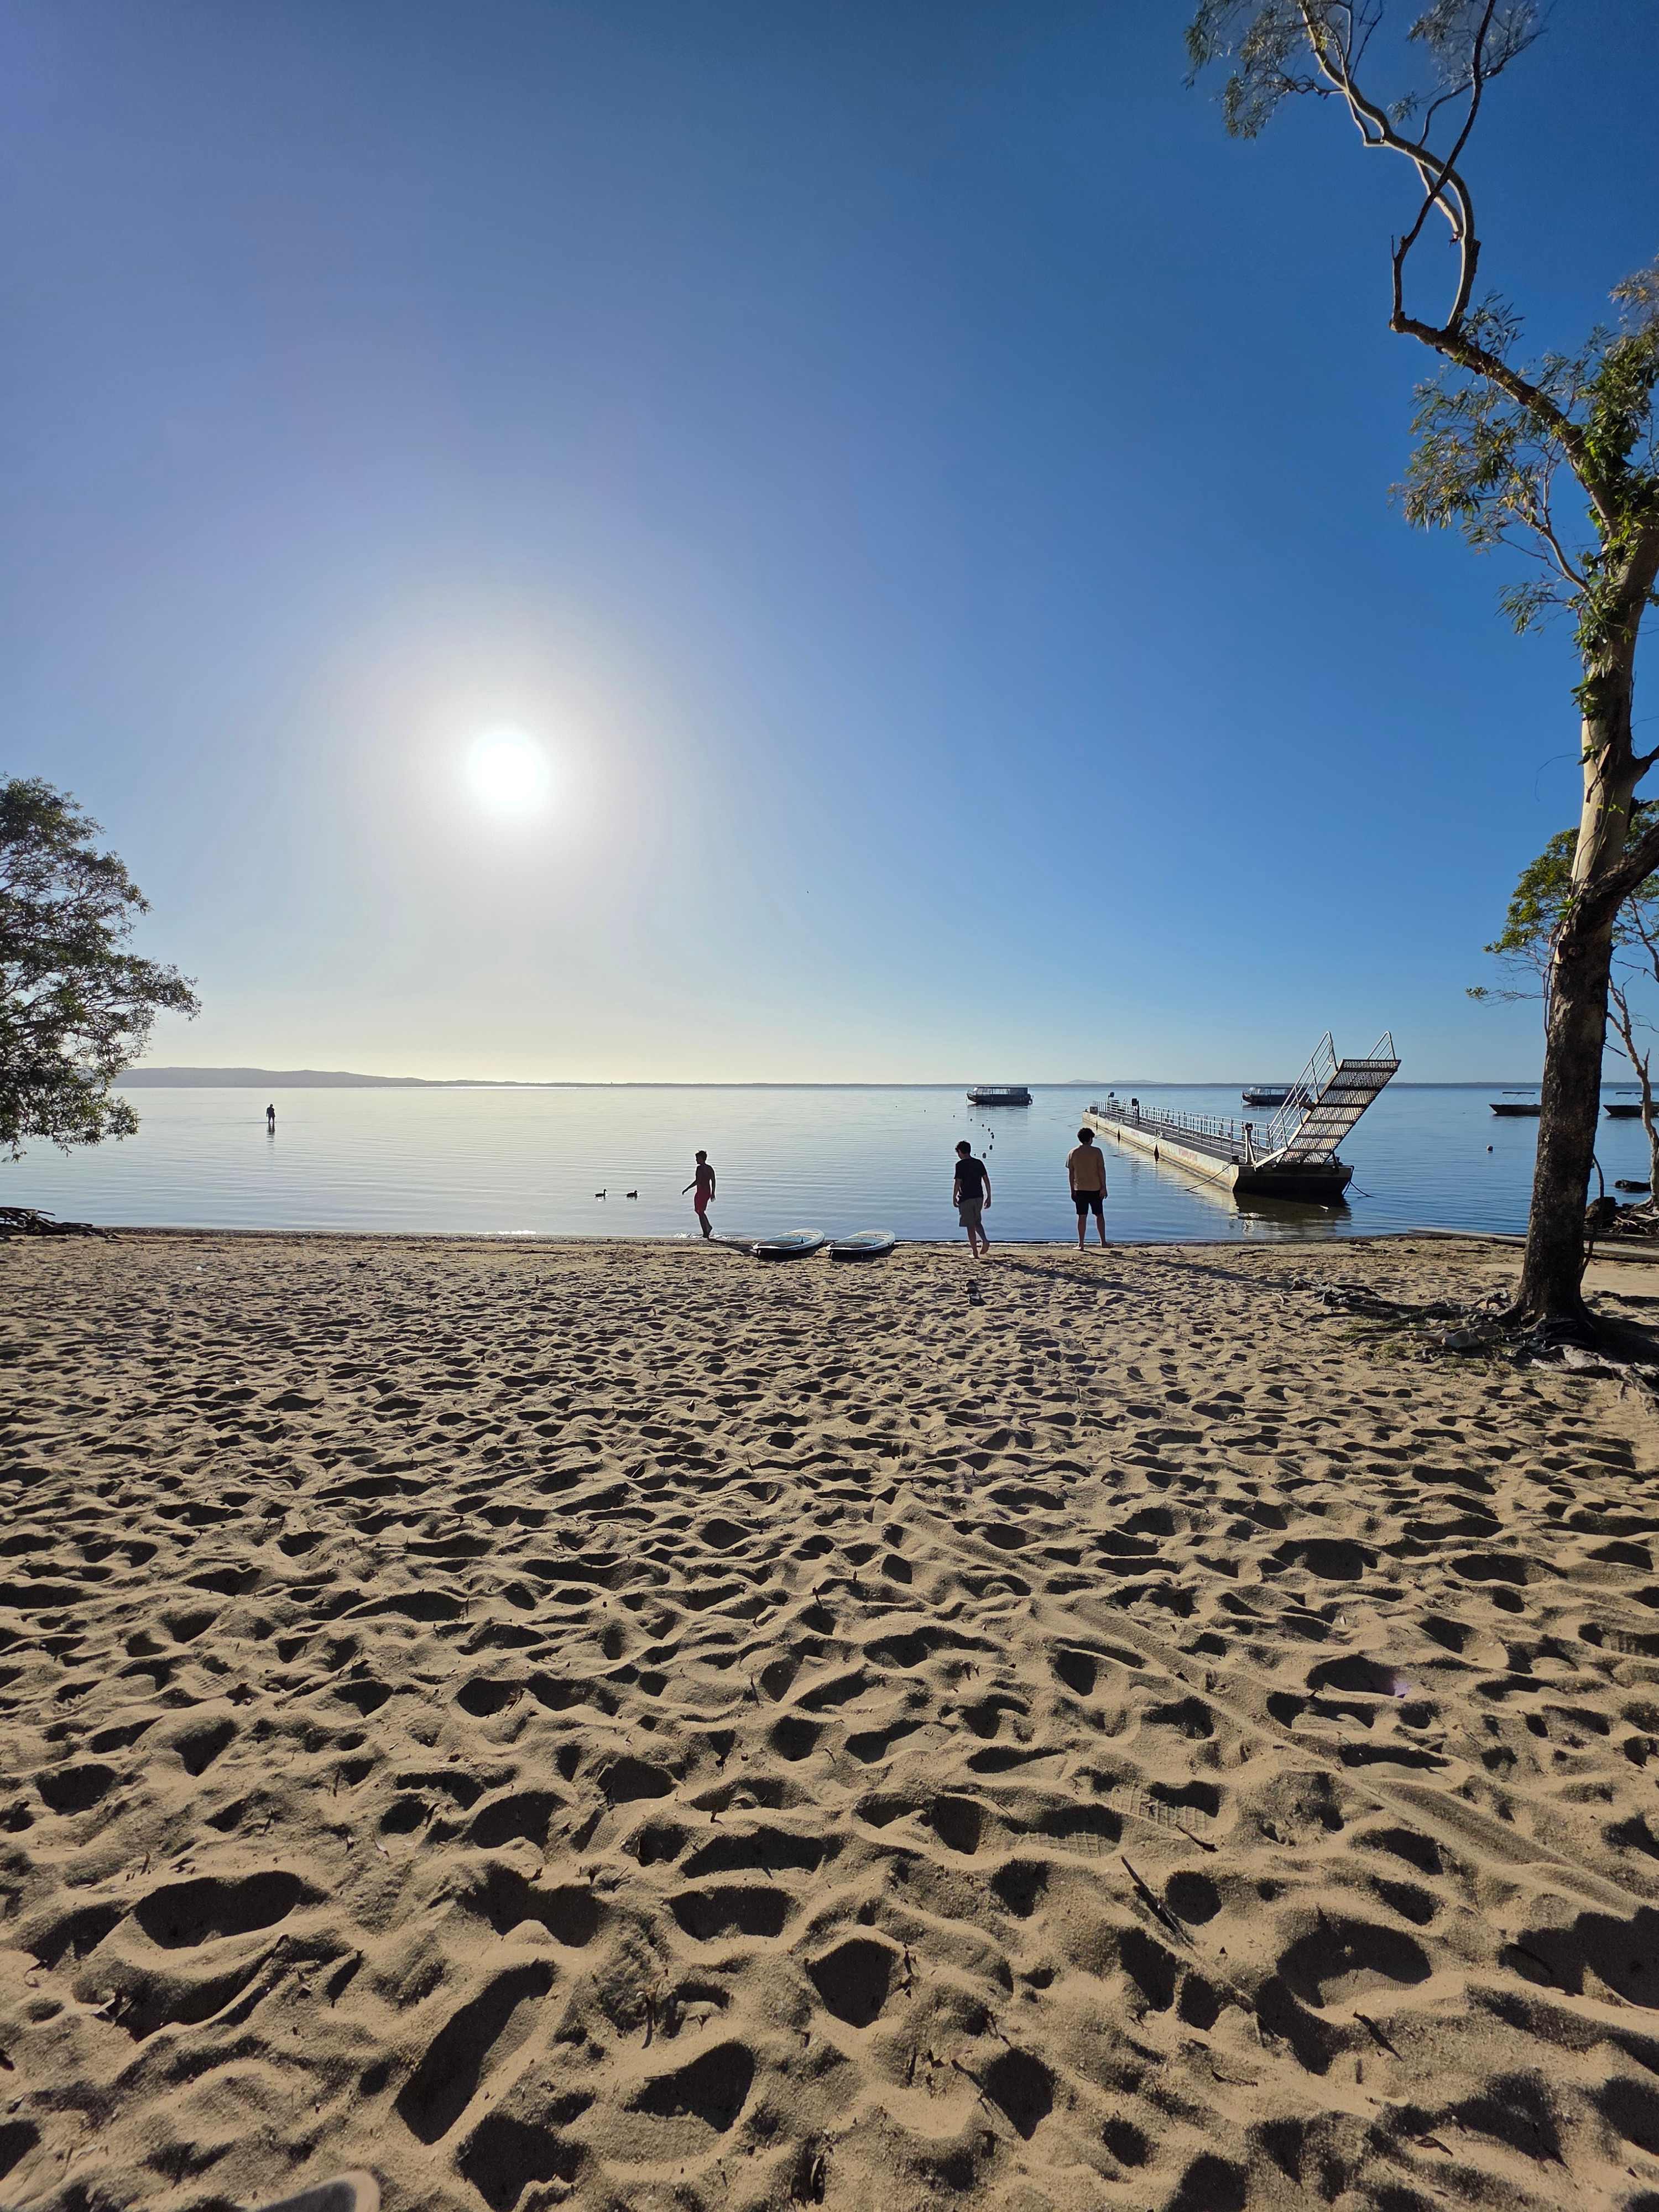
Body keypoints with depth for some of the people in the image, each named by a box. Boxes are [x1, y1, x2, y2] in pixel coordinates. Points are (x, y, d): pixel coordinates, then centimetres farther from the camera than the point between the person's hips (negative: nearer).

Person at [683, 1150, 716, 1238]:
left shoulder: (700, 1168, -15)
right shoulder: (710, 1168, 9)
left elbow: (697, 1181, -22)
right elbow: (713, 1181, 12)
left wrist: (686, 1189, -16)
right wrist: (713, 1193, 19)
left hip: (701, 1192, -8)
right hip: (708, 1192, 8)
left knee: (700, 1212, 1)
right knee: (701, 1211, 23)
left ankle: (706, 1233, 2)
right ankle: (708, 1227, 16)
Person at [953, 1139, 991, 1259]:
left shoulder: (961, 1164, -9)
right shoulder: (979, 1163, 7)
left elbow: (958, 1183, -12)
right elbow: (986, 1180, 6)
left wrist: (954, 1198, -1)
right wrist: (989, 1197, 12)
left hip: (966, 1198, -5)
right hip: (979, 1197, 5)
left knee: (970, 1225, 2)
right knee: (977, 1222, 22)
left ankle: (975, 1253, 4)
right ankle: (985, 1240, -1)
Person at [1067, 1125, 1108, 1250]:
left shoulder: (1073, 1153, 2)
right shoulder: (1097, 1151, -5)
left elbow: (1071, 1173, 2)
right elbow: (1102, 1170, -9)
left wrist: (1073, 1190, 8)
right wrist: (1103, 1188, -5)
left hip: (1080, 1189, 1)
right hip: (1095, 1188, -1)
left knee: (1082, 1217, 5)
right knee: (1099, 1215, 12)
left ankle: (1081, 1244, 5)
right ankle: (1103, 1241, 14)